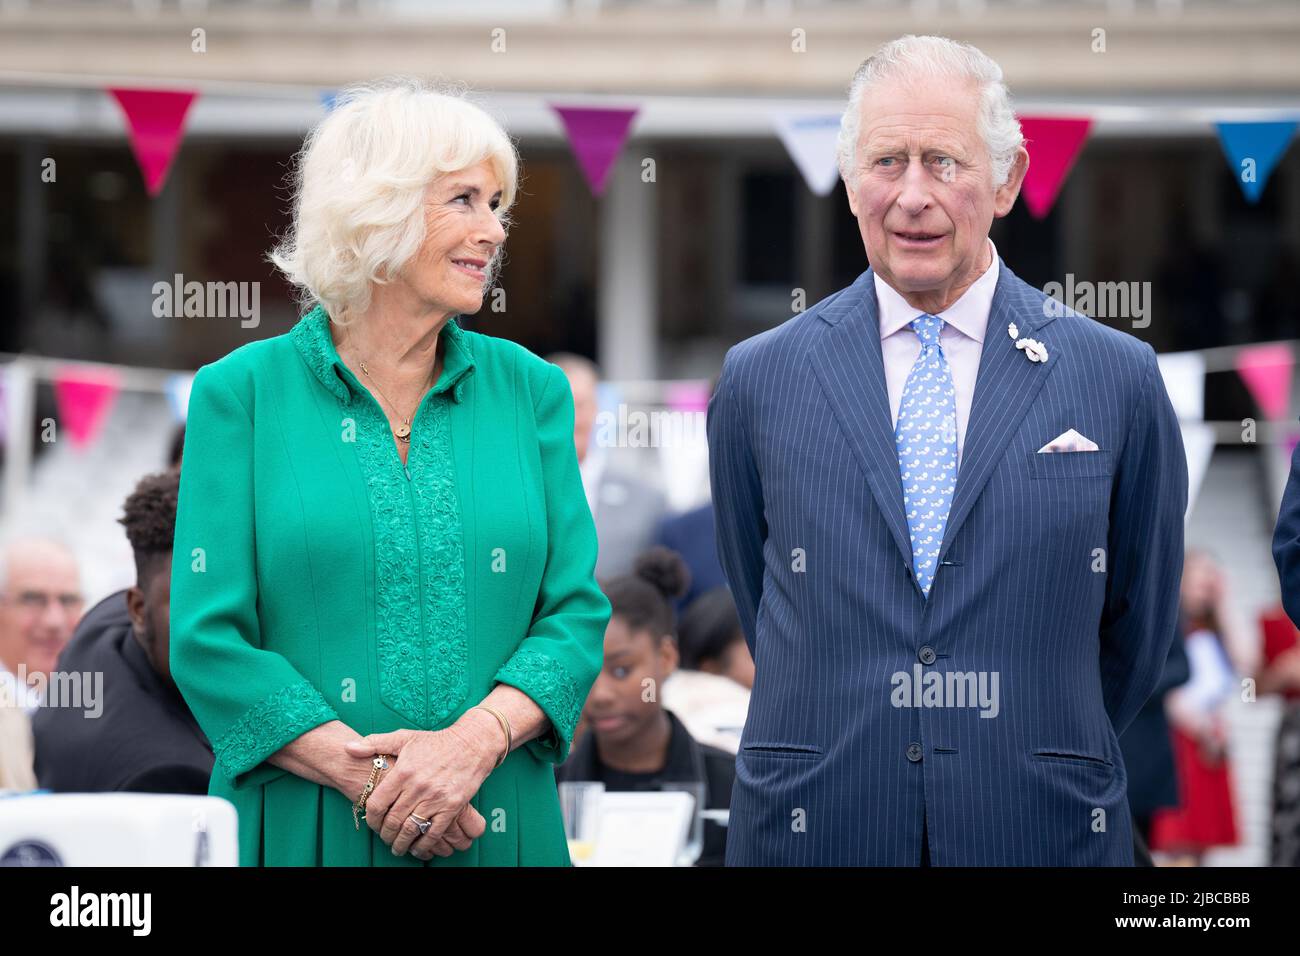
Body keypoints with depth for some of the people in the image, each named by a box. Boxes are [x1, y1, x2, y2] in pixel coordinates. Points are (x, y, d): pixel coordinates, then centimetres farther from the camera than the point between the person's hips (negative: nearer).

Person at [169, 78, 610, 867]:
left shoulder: (530, 391, 8)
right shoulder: (241, 395, 0)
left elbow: (576, 610, 3)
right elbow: (210, 637, -5)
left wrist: (476, 740, -15)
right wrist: (366, 778, -16)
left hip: (501, 825, 2)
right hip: (300, 829, -2)